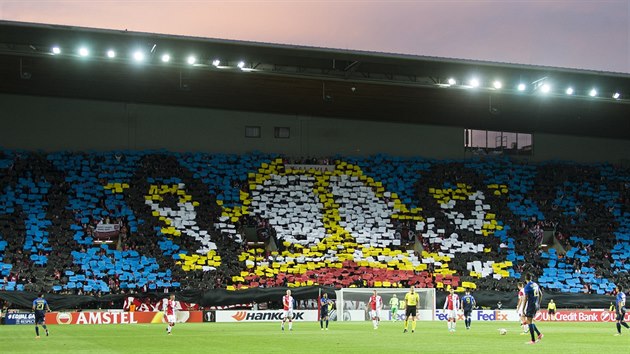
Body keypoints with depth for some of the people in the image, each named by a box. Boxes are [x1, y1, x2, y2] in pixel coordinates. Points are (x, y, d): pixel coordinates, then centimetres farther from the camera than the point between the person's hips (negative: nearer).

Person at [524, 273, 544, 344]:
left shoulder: (527, 287, -13)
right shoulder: (535, 284, 10)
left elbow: (526, 298, -16)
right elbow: (541, 294, 16)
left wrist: (523, 310, -13)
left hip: (530, 306, -8)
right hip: (536, 305, 8)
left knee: (530, 322, -2)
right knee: (530, 321, 20)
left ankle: (533, 340, -3)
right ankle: (539, 334, 8)